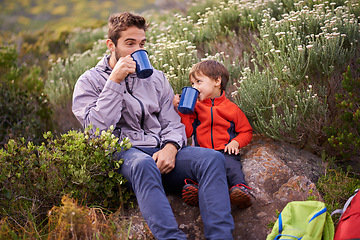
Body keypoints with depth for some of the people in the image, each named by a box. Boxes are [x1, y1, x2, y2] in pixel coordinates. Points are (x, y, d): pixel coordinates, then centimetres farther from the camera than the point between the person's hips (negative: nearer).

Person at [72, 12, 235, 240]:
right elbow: (98, 129, -6)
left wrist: (170, 148, -8)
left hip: (162, 152, 4)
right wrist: (115, 82, -8)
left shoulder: (156, 77, 22)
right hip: (122, 152, -4)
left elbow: (173, 124, 16)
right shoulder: (89, 81, 10)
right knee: (144, 164, -41)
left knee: (213, 158, -24)